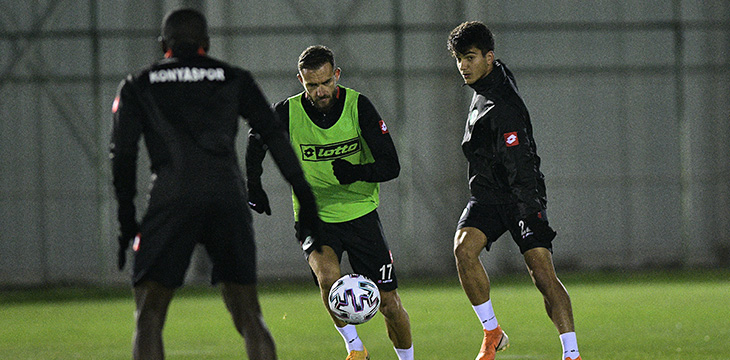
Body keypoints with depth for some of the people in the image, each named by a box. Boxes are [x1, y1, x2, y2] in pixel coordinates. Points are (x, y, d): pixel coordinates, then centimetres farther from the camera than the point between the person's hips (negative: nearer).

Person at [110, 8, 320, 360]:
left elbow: (122, 154, 8)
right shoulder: (234, 79, 17)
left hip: (172, 200, -2)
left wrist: (126, 219, 12)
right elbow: (275, 137, 11)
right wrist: (304, 196, 12)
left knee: (148, 317, 3)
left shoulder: (138, 86, 15)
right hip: (228, 198, 2)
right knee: (248, 316, 9)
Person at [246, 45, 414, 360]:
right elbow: (256, 141, 14)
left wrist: (356, 172, -30)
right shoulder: (287, 113, -9)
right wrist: (254, 187, 4)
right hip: (314, 216, 0)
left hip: (361, 214, 1)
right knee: (328, 275, -31)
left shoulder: (358, 106, -11)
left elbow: (391, 165, -11)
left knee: (389, 304, 0)